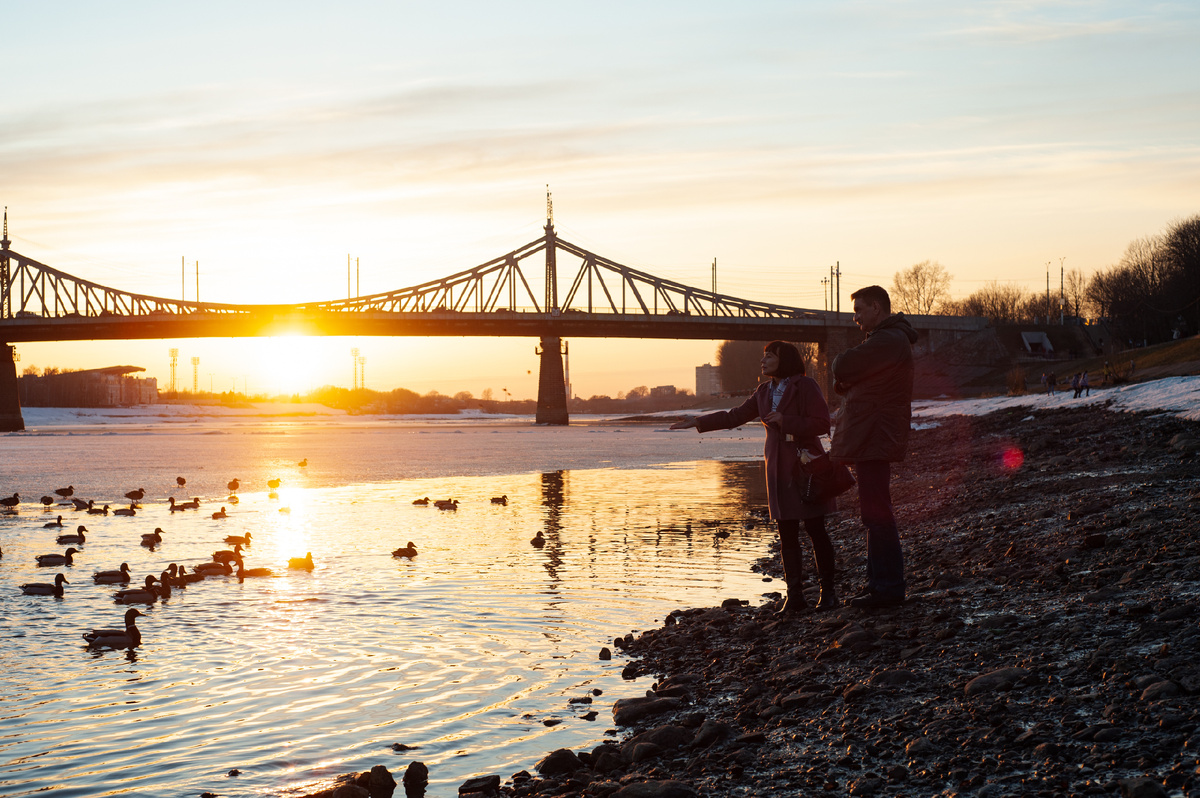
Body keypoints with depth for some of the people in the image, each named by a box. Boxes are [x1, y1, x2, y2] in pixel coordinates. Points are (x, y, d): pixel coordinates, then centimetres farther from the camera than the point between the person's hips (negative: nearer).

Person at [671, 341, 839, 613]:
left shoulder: (805, 387, -6)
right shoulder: (764, 392, 15)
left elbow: (822, 424, -12)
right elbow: (734, 416, 20)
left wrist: (785, 421, -19)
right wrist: (699, 422, 16)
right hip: (778, 469, 6)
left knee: (816, 530, -5)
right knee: (787, 534, 3)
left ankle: (828, 592, 4)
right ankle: (794, 595, 7)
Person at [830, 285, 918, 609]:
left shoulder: (888, 341, -15)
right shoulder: (888, 339, 22)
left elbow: (841, 368, -19)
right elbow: (845, 379, 21)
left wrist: (839, 361, 3)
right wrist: (844, 381, -1)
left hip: (874, 440, -11)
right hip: (874, 439, 11)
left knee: (877, 514, -9)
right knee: (876, 514, 14)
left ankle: (888, 588, -6)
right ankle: (880, 584, 20)